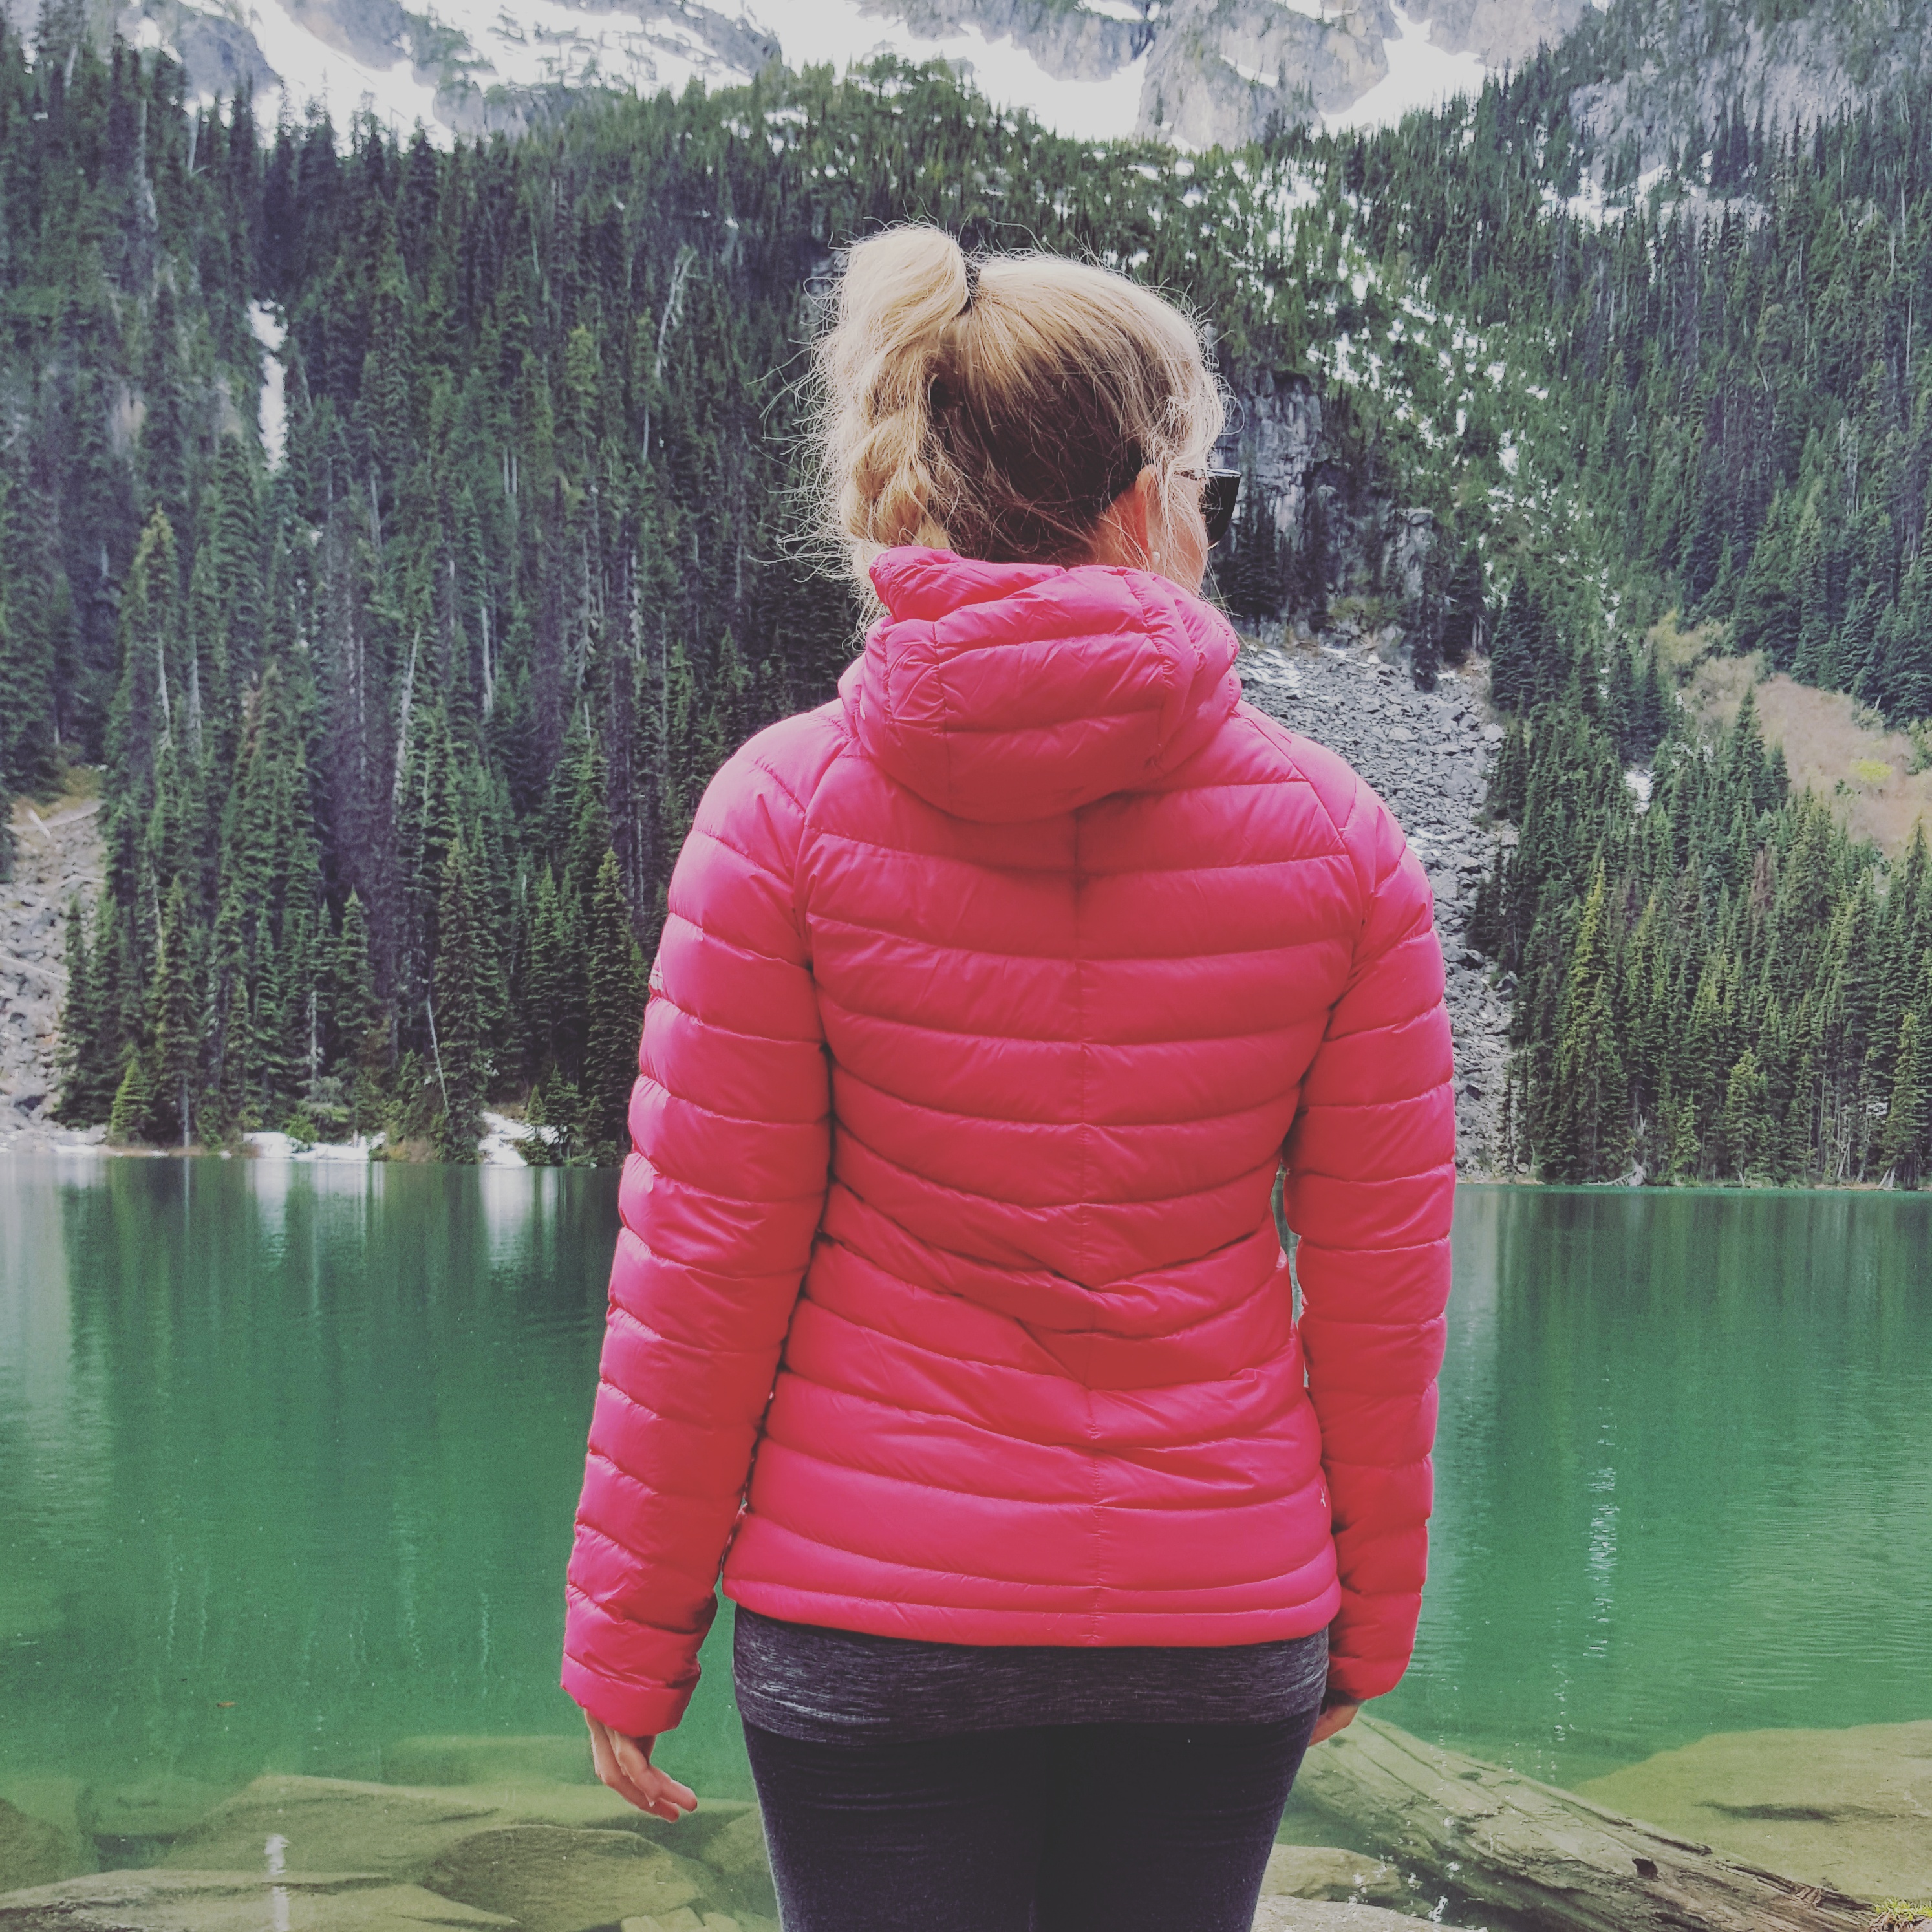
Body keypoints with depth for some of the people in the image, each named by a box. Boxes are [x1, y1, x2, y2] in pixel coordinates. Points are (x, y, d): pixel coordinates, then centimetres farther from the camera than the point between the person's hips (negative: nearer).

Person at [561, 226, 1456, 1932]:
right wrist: (1371, 1616, 13)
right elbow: (1383, 1280, -1)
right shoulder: (1336, 833, -5)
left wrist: (632, 1630, 3)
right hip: (1225, 1621, 2)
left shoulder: (788, 810, -9)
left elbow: (701, 1264, -8)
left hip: (872, 1615, -1)